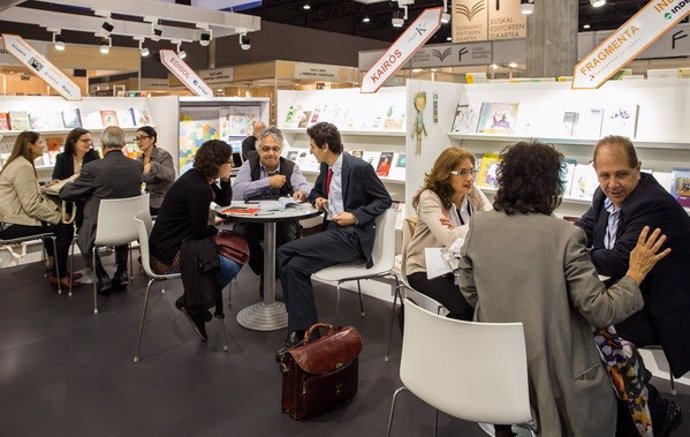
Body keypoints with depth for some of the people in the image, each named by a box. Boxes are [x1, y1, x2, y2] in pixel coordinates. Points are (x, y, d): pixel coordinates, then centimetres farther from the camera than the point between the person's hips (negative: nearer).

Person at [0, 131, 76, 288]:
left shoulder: (22, 163, 13)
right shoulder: (23, 167, -20)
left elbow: (36, 197, 11)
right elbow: (32, 206, -25)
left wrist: (58, 210, 0)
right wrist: (58, 217, -15)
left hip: (15, 217, 10)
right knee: (65, 228, -7)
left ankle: (54, 262, 29)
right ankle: (59, 275, 6)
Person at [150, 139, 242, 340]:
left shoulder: (198, 177, 6)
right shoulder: (199, 189, -23)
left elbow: (225, 201, 16)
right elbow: (199, 231, -18)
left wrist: (225, 180, -2)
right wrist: (216, 228, 2)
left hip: (170, 244, 10)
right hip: (168, 255, -10)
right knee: (231, 267, -16)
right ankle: (193, 304, 3)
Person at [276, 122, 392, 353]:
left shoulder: (359, 167, -12)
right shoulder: (326, 167, 10)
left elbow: (384, 200, -6)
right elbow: (316, 191, 30)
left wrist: (355, 216, -16)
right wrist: (317, 199, 6)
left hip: (352, 236, -8)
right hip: (332, 230, 8)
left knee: (286, 252, -20)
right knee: (295, 264, -16)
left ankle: (302, 330, -10)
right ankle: (301, 331, -5)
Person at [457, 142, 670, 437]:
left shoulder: (478, 226, -6)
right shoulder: (565, 236, -18)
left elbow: (469, 292, 4)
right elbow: (601, 312, -13)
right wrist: (635, 274, 1)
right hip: (552, 370, -4)